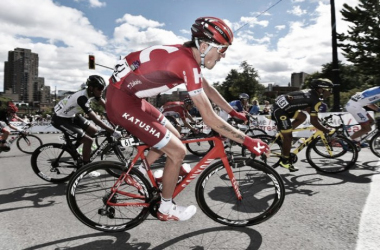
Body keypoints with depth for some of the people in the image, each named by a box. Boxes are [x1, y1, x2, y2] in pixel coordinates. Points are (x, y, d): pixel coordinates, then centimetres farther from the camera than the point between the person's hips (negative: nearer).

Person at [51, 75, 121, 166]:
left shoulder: (92, 92, -10)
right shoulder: (82, 98, -35)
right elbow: (96, 120, -37)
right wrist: (113, 132, -36)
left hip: (71, 115, 9)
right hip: (60, 119, -9)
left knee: (94, 131, 9)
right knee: (88, 140, -16)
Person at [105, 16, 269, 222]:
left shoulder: (185, 54, 7)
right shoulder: (188, 63, -22)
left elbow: (207, 88, 20)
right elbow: (209, 118, -24)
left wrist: (233, 112, 25)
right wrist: (247, 141, -16)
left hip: (130, 96, 10)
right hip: (122, 101, -10)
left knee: (173, 137, 18)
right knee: (177, 151, -6)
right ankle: (166, 209, 16)